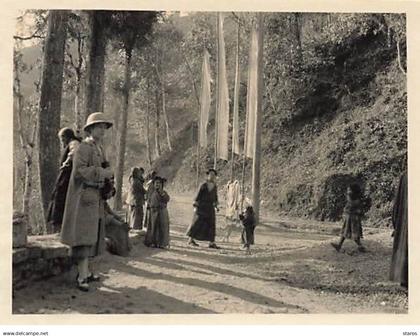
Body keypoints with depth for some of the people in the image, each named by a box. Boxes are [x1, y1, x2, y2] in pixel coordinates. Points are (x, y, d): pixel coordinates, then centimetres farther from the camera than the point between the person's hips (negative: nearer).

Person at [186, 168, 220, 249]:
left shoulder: (215, 187, 9)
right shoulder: (203, 185, -6)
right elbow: (198, 196, -5)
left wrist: (216, 206, 9)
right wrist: (195, 206, -9)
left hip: (210, 208, 5)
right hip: (202, 207, -5)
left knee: (211, 224, 0)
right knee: (197, 223, -1)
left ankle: (211, 243, 1)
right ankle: (191, 239, 11)